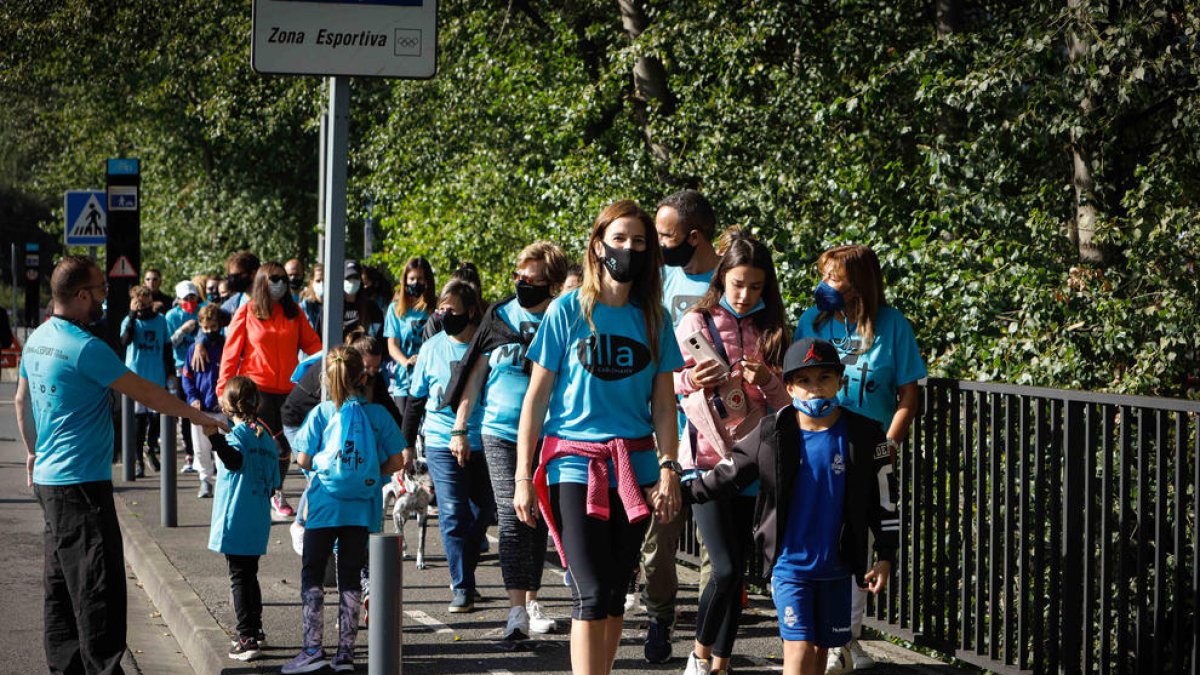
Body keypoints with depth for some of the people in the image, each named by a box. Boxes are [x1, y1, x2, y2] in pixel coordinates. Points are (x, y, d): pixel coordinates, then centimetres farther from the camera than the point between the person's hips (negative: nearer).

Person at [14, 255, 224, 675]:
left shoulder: (38, 340, 9)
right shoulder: (85, 348, -19)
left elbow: (22, 400, 21)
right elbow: (143, 392, -14)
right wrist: (199, 416, -5)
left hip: (48, 480, 10)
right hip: (81, 483, -10)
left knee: (61, 584, 14)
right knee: (98, 585, -7)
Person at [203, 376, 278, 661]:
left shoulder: (238, 434, -10)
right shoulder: (266, 437, 11)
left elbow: (235, 460, -32)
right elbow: (272, 483, 15)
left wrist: (214, 437, -45)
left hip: (236, 522, -7)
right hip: (259, 523, 7)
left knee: (239, 578, -4)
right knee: (250, 576, 19)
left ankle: (247, 638, -7)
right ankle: (255, 630, 26)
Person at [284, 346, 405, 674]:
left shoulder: (322, 413, -4)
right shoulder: (378, 414, 0)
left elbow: (303, 459, -4)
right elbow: (396, 461, -1)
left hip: (326, 505, -2)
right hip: (362, 508, 2)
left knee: (312, 574, 7)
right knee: (350, 576, 9)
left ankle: (313, 649, -2)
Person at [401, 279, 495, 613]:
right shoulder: (431, 348, 3)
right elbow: (415, 399, 11)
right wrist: (407, 443, 10)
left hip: (482, 443, 1)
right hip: (442, 444, -1)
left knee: (482, 513, 11)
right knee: (453, 515, -7)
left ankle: (463, 577, 30)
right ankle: (462, 589, -4)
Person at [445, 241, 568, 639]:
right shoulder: (500, 317, 2)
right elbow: (474, 374, 8)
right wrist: (460, 428, 6)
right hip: (501, 432, -1)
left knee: (538, 520, 10)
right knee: (512, 517, -10)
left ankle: (531, 599, 23)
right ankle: (517, 608, -14)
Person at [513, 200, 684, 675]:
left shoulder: (653, 320, 9)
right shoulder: (568, 311, 0)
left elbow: (663, 404, 11)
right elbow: (536, 397, 1)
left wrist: (668, 469, -1)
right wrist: (523, 476, -3)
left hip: (633, 468, 4)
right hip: (574, 464, -4)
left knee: (615, 593, 7)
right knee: (591, 594, -13)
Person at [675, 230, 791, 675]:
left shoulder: (771, 332, 10)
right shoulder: (697, 324, 0)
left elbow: (788, 403, 8)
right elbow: (680, 394, -1)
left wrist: (768, 382, -12)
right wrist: (695, 381, -21)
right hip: (706, 460, -3)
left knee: (737, 571, 3)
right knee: (726, 568, -14)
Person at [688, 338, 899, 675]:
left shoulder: (864, 434, -3)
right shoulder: (772, 435, -4)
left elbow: (884, 499, 3)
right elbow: (728, 475, 6)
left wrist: (886, 557, 1)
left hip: (836, 567, 2)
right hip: (789, 562, -2)